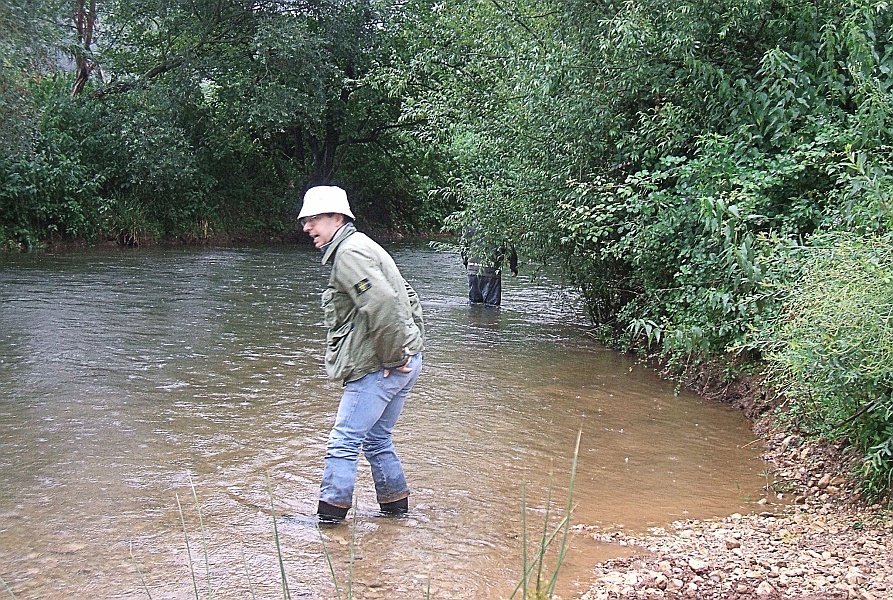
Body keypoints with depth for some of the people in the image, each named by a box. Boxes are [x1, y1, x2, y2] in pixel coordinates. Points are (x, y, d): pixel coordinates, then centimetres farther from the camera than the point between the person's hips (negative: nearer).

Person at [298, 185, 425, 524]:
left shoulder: (349, 253, -13)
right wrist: (412, 343, 17)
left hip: (377, 369, -10)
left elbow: (382, 305, -27)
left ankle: (329, 515, 0)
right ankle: (396, 508, 26)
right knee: (377, 440, 19)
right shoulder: (361, 248, 21)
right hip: (403, 362, 10)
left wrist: (392, 356, -19)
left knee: (344, 441, -5)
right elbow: (409, 299, 25)